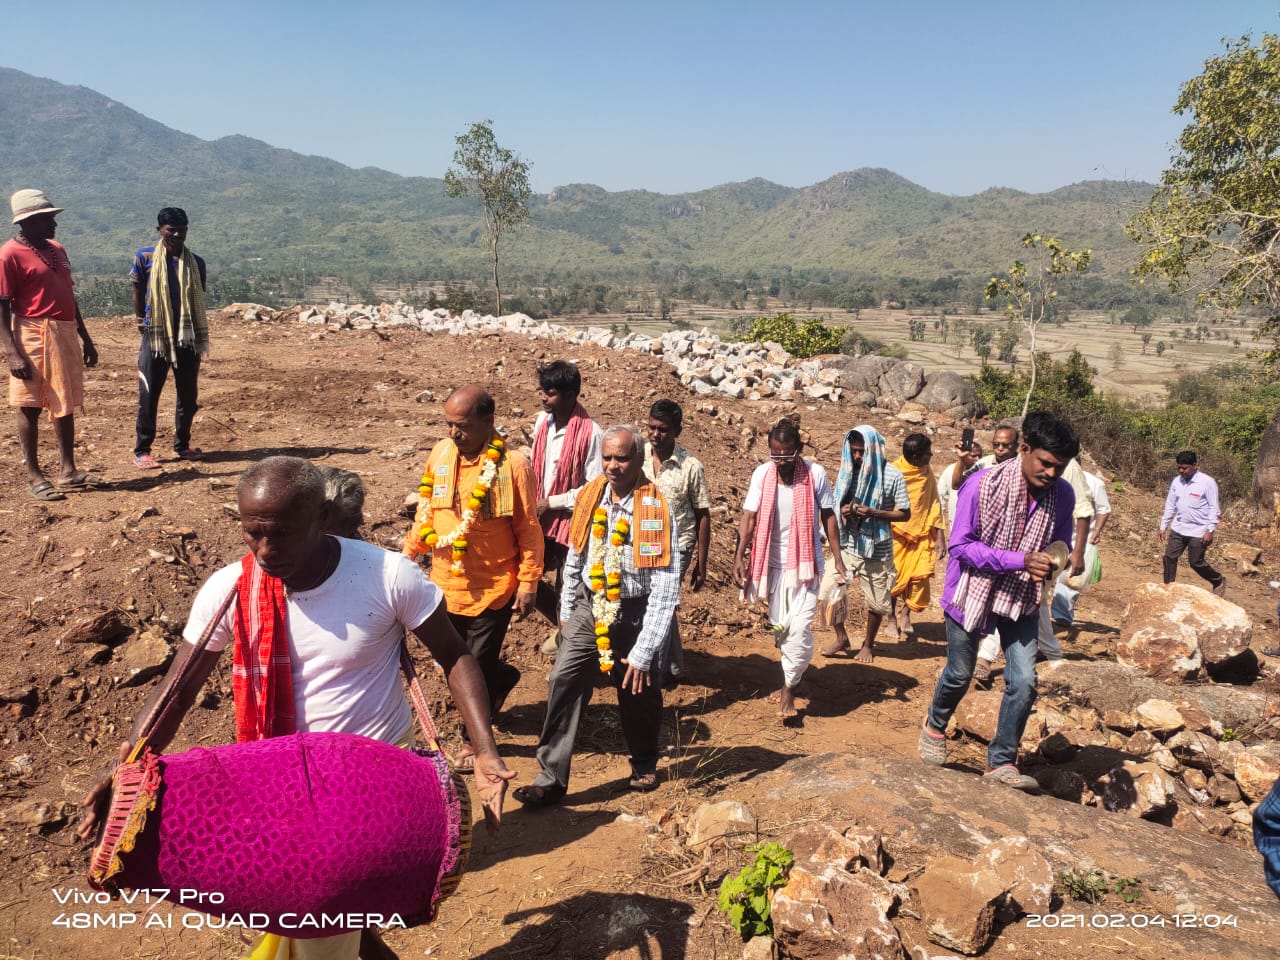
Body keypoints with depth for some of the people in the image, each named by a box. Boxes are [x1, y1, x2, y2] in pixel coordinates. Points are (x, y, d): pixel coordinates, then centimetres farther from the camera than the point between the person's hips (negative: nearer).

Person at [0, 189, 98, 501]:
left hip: (66, 335, 8)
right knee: (30, 407, 0)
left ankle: (68, 470, 18)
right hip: (34, 337, -8)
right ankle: (34, 476, 6)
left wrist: (86, 339, 20)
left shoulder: (57, 250, 15)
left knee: (66, 405, 10)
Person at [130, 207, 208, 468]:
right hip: (155, 337, -3)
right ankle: (142, 451, 8)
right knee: (148, 396, 1)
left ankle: (182, 444, 24)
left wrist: (199, 334, 10)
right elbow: (138, 291, 6)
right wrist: (140, 320, 5)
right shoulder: (145, 258, -1)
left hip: (188, 338, 3)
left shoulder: (196, 262, 6)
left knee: (189, 395, 9)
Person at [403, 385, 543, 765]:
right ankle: (501, 678, 49)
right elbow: (426, 511, 11)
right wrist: (408, 554, 11)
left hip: (493, 588, -5)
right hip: (446, 583, 5)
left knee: (477, 668, 6)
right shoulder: (440, 454, -1)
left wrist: (528, 581, -11)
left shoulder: (512, 464, -16)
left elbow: (528, 530, -11)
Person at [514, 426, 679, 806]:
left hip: (634, 614, -3)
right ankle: (551, 778, 3)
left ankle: (644, 765, 41)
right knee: (563, 684, -8)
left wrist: (643, 652, -19)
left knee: (639, 695, 13)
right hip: (588, 607, 3)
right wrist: (566, 612, 15)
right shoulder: (590, 496, -3)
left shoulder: (656, 509, -18)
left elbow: (666, 589, -19)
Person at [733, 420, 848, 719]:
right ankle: (790, 679, 33)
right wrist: (740, 555, -15)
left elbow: (828, 516, -2)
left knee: (799, 627, -11)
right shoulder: (761, 474, -8)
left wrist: (837, 557, -3)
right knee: (779, 627, 13)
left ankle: (789, 688, 6)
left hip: (805, 563, -2)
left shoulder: (815, 474, -11)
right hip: (773, 563, 2)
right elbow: (749, 517, -6)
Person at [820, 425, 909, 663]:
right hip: (846, 545, 3)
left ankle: (868, 644, 35)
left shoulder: (892, 475, -11)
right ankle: (841, 637, 20)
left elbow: (905, 513, -8)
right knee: (827, 591, -3)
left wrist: (874, 513, -22)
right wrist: (842, 511, -12)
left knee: (875, 601, 11)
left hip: (877, 549, -3)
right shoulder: (847, 470, 1)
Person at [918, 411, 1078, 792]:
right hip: (972, 590, -3)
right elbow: (960, 546, -22)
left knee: (1024, 680, -6)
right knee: (959, 675, 12)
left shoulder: (1063, 495, -9)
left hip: (1021, 598, 3)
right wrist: (1019, 559, -32)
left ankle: (1001, 762, 12)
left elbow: (1060, 545, 6)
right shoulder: (983, 485, -23)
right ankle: (935, 726, 43)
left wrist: (1051, 564, -19)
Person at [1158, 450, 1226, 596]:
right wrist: (1163, 526, 10)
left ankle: (1219, 581, 27)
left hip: (1198, 531, -5)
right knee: (1169, 557, 0)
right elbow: (1170, 505, 10)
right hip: (1178, 529, 5)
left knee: (1196, 562, 2)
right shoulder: (1176, 481, 3)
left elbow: (1213, 508, -12)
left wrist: (1210, 530, -16)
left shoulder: (1207, 482, -13)